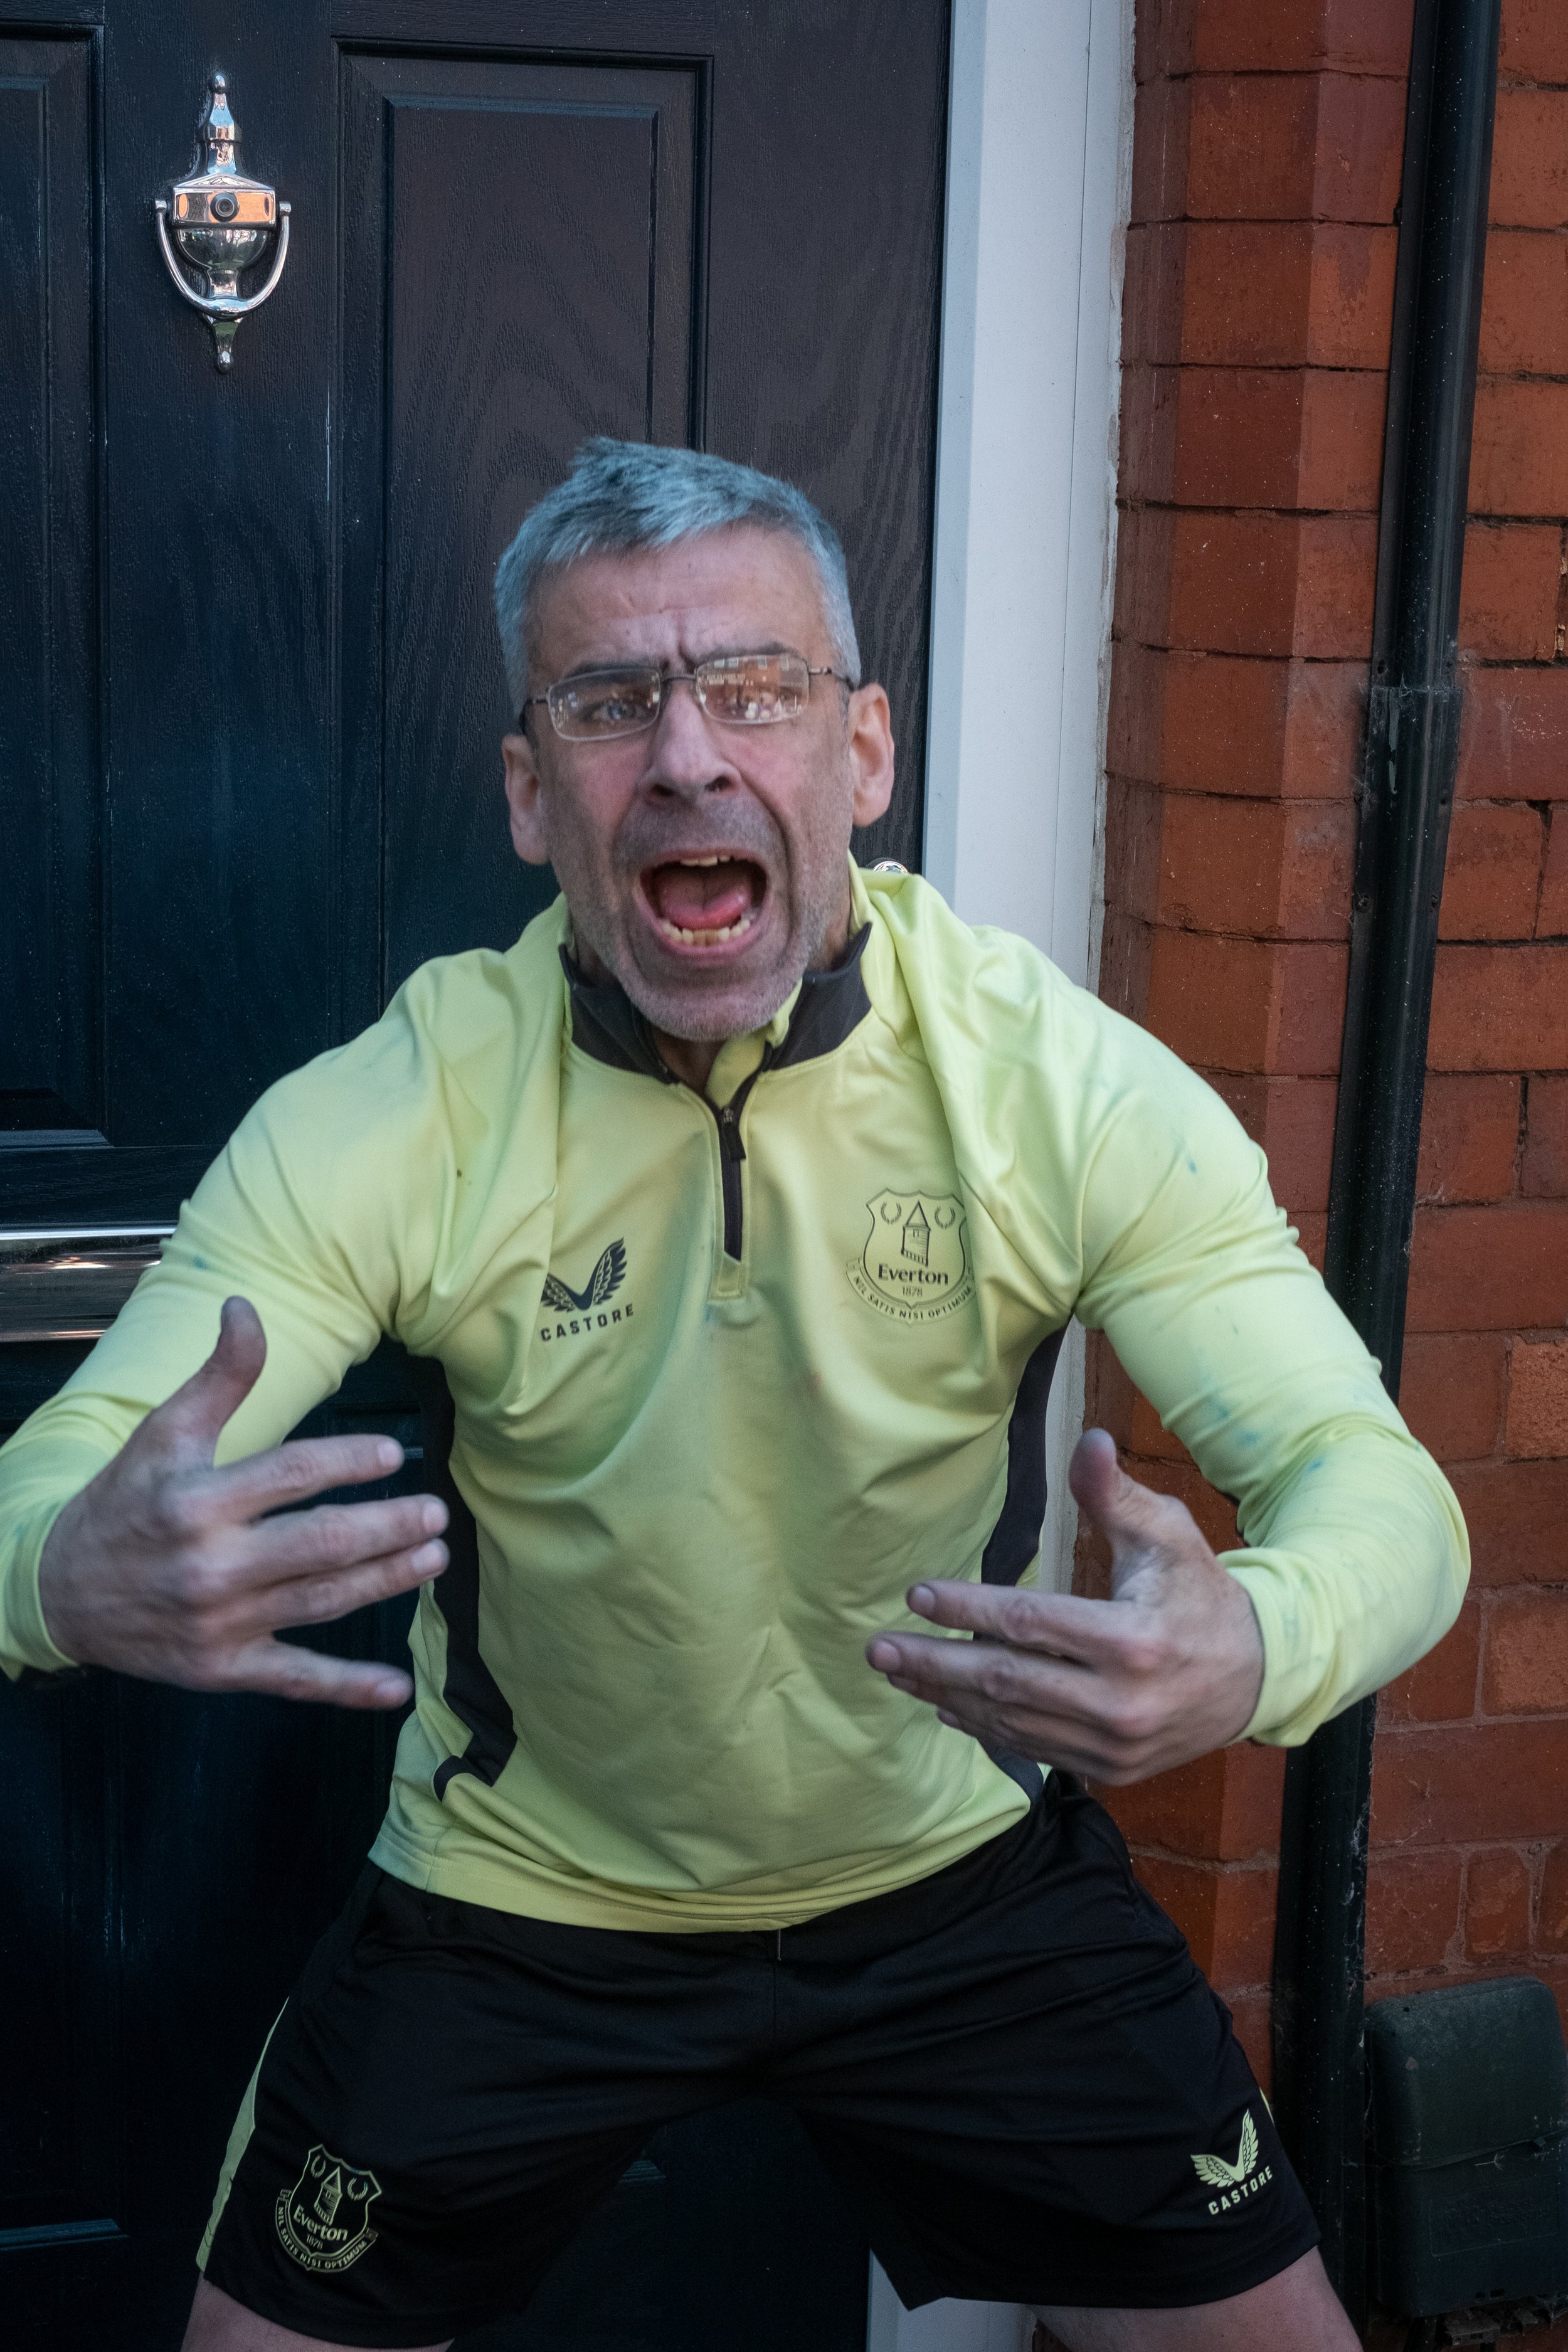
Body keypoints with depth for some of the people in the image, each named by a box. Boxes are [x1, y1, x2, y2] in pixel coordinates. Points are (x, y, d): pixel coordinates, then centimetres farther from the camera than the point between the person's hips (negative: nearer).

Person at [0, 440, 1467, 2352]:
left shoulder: (1064, 1082, -19)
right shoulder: (383, 1122, -20)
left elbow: (1380, 1486, -22)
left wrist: (1252, 1650, -47)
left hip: (960, 1873, 1)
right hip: (519, 1894, 0)